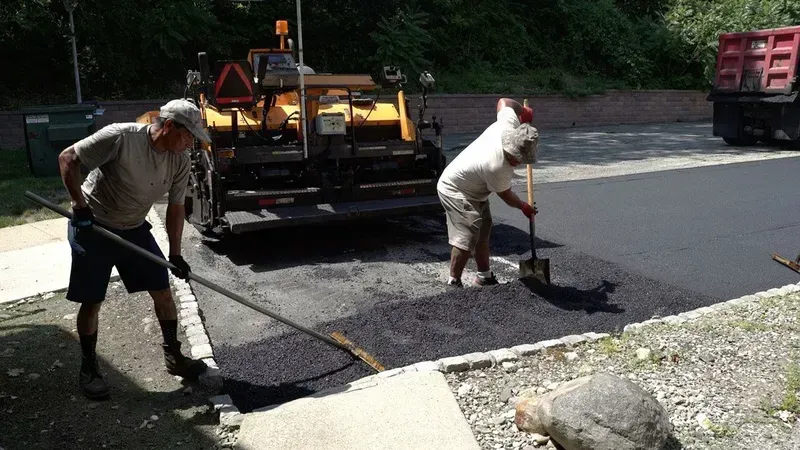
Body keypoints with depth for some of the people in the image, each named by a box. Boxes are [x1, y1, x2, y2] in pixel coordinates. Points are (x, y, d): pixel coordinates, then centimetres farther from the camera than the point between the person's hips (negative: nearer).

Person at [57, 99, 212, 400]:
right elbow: (68, 158, -17)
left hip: (134, 229, 5)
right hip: (92, 227, -5)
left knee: (162, 291, 3)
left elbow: (175, 207, 0)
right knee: (91, 302, 3)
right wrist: (79, 204, -22)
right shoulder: (119, 137, -26)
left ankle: (173, 355, 19)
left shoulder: (180, 161, -9)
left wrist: (175, 253, -1)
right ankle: (88, 367, 23)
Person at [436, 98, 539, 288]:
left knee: (483, 233, 15)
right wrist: (524, 207, 0)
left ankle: (484, 276, 28)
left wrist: (523, 110, 11)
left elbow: (503, 101, 1)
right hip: (455, 191, -10)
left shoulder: (508, 124, -20)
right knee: (467, 237, -19)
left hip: (474, 192, 10)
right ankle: (453, 283, -10)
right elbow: (506, 196, -16)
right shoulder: (497, 167, -36)